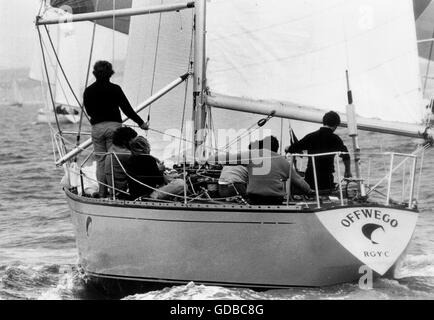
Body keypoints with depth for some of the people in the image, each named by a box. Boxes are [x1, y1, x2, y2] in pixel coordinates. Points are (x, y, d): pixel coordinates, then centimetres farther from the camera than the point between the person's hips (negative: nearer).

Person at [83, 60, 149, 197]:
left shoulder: (88, 91, 3)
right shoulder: (114, 89, -6)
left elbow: (88, 111, 13)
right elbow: (127, 108, -6)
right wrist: (141, 123, 2)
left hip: (96, 127, 2)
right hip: (113, 126, -2)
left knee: (100, 161, 7)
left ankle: (102, 194, 6)